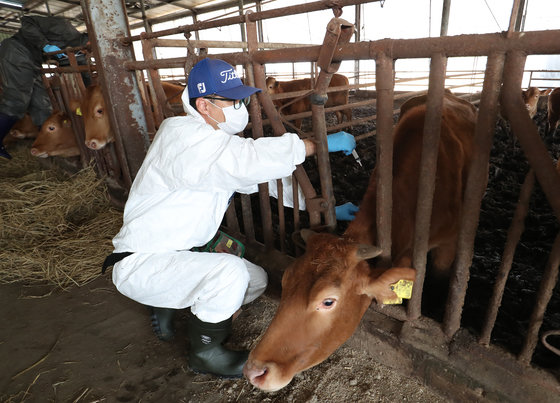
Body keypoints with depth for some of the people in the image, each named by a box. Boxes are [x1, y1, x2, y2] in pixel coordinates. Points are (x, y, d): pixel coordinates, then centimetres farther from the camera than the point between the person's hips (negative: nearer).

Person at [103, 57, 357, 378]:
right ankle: (205, 352, -1)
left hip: (179, 254, 9)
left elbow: (267, 178, 8)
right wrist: (324, 143, -24)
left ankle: (167, 305, 21)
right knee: (229, 273, -31)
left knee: (256, 281, 9)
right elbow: (256, 160, -36)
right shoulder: (183, 136, -24)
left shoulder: (222, 143, 5)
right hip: (140, 264, -9)